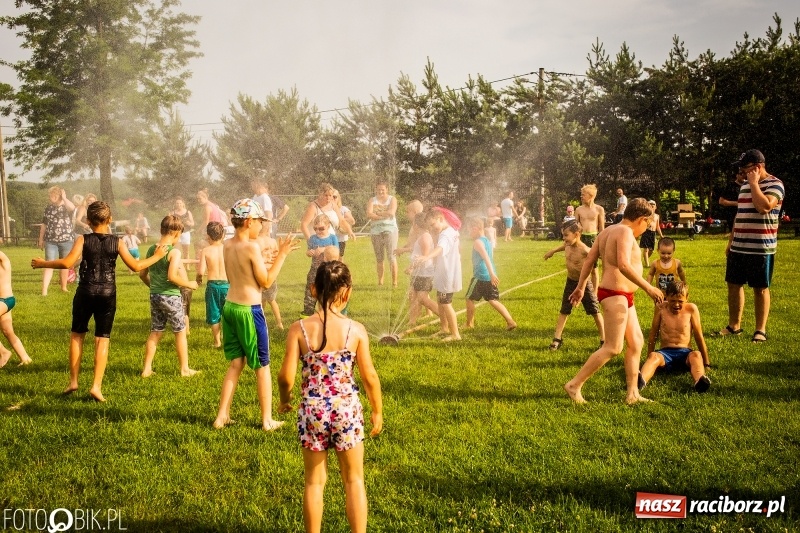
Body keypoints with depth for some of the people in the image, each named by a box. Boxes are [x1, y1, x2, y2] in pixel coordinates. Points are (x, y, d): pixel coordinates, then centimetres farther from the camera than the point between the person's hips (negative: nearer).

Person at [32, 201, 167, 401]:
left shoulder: (83, 240, -6)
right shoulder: (117, 242, -2)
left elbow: (67, 263, -16)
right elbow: (136, 266, -3)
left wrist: (43, 263, -3)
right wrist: (156, 257, 11)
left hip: (86, 292, 0)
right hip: (107, 294, 0)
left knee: (77, 335, 16)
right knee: (103, 339, 4)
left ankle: (73, 382, 18)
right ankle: (96, 386, -2)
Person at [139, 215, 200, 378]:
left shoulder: (152, 249, 5)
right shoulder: (174, 251, -16)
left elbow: (142, 274, 10)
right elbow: (172, 276, -26)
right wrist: (189, 284, -12)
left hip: (155, 296, 6)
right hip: (171, 296, -6)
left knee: (155, 332, 15)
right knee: (181, 332, 8)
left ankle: (147, 369, 15)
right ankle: (185, 369, 14)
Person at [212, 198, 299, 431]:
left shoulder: (227, 245, 5)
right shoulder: (252, 247, -18)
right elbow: (266, 282, -12)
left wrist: (261, 259, 19)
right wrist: (281, 255, -8)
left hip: (229, 307, 7)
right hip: (249, 310, -7)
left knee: (236, 363, 17)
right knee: (262, 366, 7)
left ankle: (222, 416, 17)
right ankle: (267, 420, 14)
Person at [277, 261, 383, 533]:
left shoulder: (299, 329, -10)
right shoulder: (356, 330, -10)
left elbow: (286, 377, -10)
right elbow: (370, 377, -5)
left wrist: (284, 400, 11)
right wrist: (377, 411, 10)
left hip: (312, 411, 1)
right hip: (347, 410, 0)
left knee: (314, 482, 16)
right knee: (354, 480, 16)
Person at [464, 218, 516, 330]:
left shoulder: (477, 242, -13)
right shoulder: (486, 240, 15)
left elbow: (486, 257, -27)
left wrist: (492, 273, -36)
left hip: (480, 276, -8)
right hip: (489, 276, 8)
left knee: (470, 299, 8)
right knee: (493, 300, 10)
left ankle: (469, 324, 16)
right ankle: (510, 322, 0)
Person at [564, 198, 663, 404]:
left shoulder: (608, 231, 14)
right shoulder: (625, 232, -15)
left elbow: (589, 260, 16)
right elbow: (623, 265, -29)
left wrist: (581, 287, 23)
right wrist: (648, 288, -25)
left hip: (623, 296, 11)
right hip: (615, 294, -11)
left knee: (636, 342, 13)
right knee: (612, 348, -8)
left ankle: (633, 394, 16)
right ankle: (574, 385, -3)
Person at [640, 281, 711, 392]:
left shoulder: (691, 309, 3)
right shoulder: (661, 309, 4)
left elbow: (699, 336, 8)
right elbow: (653, 335, 12)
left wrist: (706, 363, 11)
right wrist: (649, 359, 14)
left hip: (685, 353, 0)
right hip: (665, 352, 0)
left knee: (696, 355, -35)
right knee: (654, 356, -35)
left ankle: (700, 382, -68)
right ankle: (641, 381, -69)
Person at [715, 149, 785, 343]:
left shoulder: (775, 184, -10)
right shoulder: (745, 185, 14)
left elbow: (764, 207, -28)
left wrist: (754, 183, -19)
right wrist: (731, 239, 18)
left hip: (761, 248, -7)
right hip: (738, 247, 8)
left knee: (760, 288, 1)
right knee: (733, 284, 10)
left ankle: (760, 330, 10)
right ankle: (734, 326, 21)